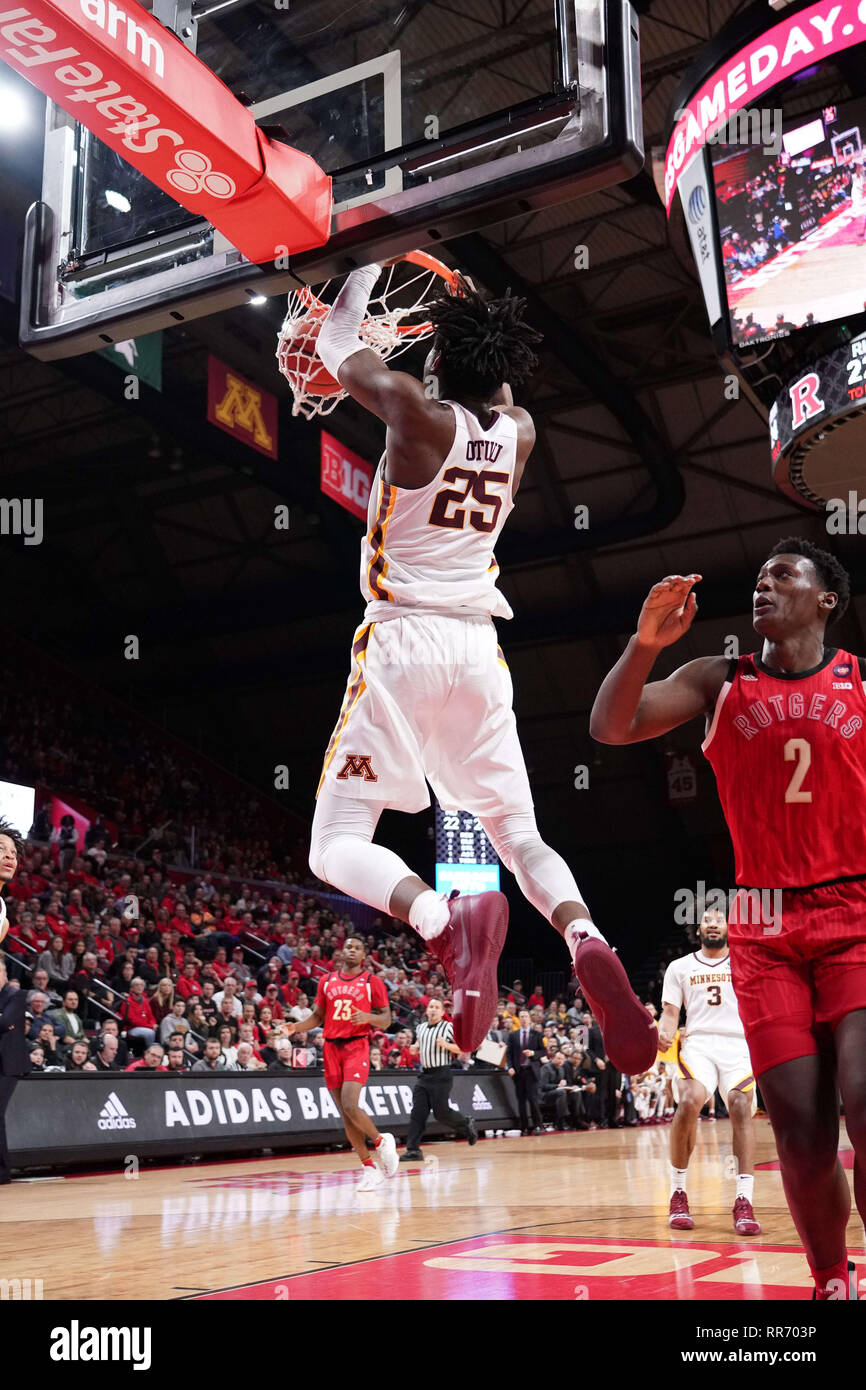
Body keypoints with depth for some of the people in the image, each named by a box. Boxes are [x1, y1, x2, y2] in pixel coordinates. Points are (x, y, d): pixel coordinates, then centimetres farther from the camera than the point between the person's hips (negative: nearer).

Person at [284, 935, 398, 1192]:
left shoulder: (372, 982, 3)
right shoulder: (327, 981, 13)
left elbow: (386, 1020, 1)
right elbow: (317, 1017, 18)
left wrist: (367, 1017, -20)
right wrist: (296, 1027, 0)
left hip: (357, 1046, -4)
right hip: (331, 1047, 4)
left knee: (350, 1106, -20)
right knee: (345, 1114, 3)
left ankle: (382, 1141, 6)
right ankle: (370, 1167, 13)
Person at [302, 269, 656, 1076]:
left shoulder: (418, 412, -6)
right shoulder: (519, 434, 8)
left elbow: (336, 349, 11)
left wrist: (364, 271, 27)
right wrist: (488, 326, 41)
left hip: (401, 643, -5)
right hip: (478, 650, 5)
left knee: (337, 846, -3)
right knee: (519, 836, 13)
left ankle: (445, 921, -33)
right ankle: (584, 940, -18)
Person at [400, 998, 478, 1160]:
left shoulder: (449, 1027, -5)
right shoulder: (421, 1028, 12)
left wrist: (446, 1045, -21)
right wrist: (415, 1048, 7)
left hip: (441, 1075, -5)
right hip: (424, 1074, 6)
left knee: (441, 1112, -4)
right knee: (418, 1112, -2)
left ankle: (466, 1124, 24)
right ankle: (413, 1150, -2)